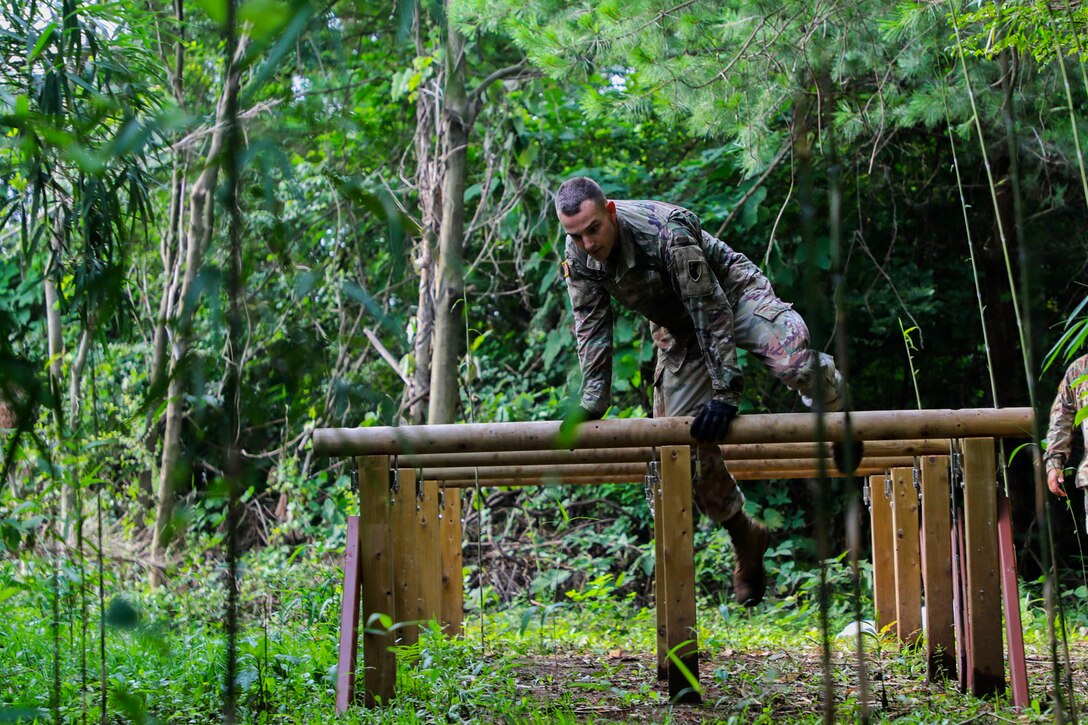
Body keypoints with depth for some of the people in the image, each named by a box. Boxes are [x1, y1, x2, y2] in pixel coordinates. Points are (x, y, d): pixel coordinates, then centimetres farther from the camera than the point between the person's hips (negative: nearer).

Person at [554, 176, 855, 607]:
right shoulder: (577, 258, -18)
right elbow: (592, 331, -9)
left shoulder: (666, 231, -35)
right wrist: (592, 405, -15)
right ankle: (745, 542, 17)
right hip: (676, 327, 5)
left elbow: (710, 311, -32)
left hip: (730, 294, -5)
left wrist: (726, 390, -33)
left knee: (797, 361, -34)